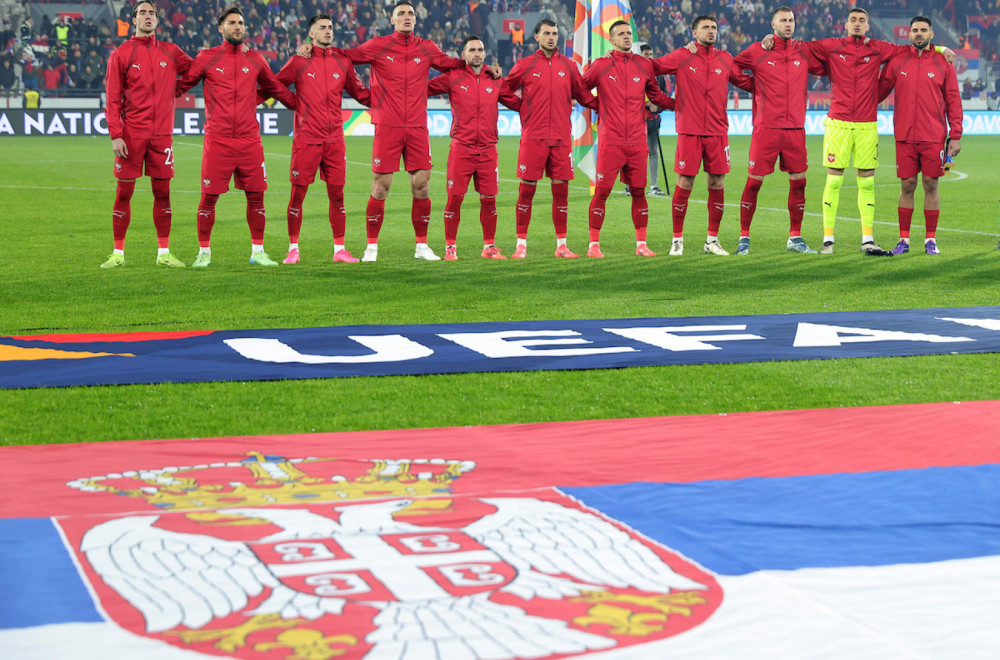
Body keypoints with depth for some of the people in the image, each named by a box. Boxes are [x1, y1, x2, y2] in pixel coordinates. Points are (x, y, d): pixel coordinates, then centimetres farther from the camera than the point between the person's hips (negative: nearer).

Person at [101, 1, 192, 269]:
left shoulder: (170, 52, 10)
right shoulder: (121, 54, 1)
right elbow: (113, 99, -2)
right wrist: (115, 135, -11)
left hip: (162, 135, 3)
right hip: (131, 135, -2)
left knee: (162, 193, 5)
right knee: (123, 193, 1)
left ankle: (164, 253, 12)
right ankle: (118, 253, 8)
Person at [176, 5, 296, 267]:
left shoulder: (254, 59, 11)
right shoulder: (206, 58, 3)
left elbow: (276, 88, 23)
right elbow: (181, 85, 7)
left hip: (250, 141, 3)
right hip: (217, 141, -3)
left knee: (256, 196, 4)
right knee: (208, 197, -1)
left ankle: (257, 252, 15)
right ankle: (204, 252, 12)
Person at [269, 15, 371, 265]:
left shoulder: (342, 61, 10)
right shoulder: (299, 61, 2)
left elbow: (361, 93, 19)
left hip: (335, 139, 3)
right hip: (306, 139, -3)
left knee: (337, 194, 3)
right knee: (298, 194, -2)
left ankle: (339, 249, 11)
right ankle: (293, 249, 9)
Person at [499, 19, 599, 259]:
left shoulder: (568, 66, 11)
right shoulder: (525, 65, 4)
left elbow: (583, 95, 18)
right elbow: (503, 92, 11)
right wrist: (524, 107, 3)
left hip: (561, 137, 2)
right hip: (533, 137, -2)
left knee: (561, 189, 2)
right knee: (527, 188, -3)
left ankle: (561, 245, 10)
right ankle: (521, 244, 5)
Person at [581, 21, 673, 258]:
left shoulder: (644, 65, 11)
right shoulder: (600, 65, 2)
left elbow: (656, 94, 22)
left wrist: (678, 104, 14)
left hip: (637, 141, 3)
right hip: (610, 141, -3)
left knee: (638, 192, 6)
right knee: (601, 192, -4)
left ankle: (641, 244, 14)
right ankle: (593, 245, 4)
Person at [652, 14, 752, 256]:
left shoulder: (725, 59, 11)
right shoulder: (681, 57, 1)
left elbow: (746, 82, 19)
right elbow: (652, 67, 5)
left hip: (718, 132, 3)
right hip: (689, 132, -3)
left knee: (717, 186, 3)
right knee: (684, 184, -2)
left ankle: (712, 240, 14)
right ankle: (677, 240, 9)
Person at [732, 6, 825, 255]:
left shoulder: (804, 52, 9)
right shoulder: (757, 52, 0)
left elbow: (827, 69, 17)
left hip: (796, 128, 3)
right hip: (766, 127, -3)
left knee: (798, 181, 5)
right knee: (754, 181, -3)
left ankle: (795, 238, 16)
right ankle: (744, 238, 7)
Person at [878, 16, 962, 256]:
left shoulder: (943, 63, 5)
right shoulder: (897, 61, 6)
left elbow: (953, 100, 6)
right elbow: (879, 91, 12)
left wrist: (956, 135, 0)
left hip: (934, 137, 0)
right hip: (905, 137, 1)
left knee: (931, 186, 2)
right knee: (907, 186, 2)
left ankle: (930, 240, 9)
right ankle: (904, 239, 9)